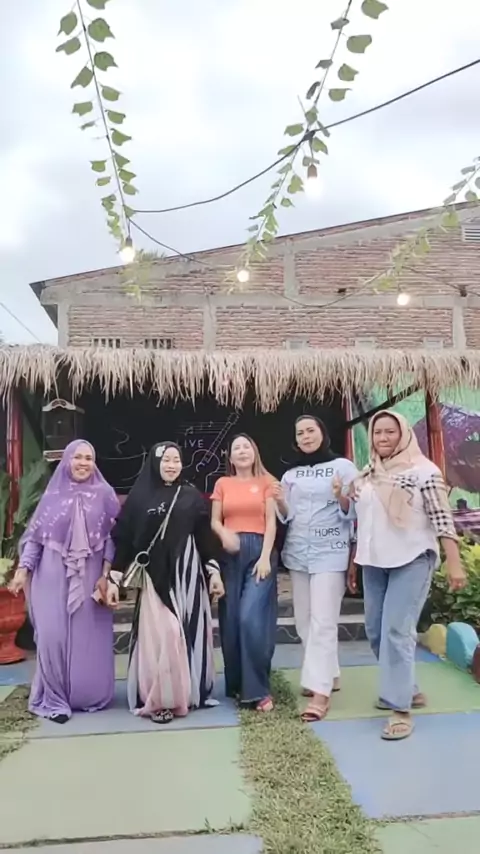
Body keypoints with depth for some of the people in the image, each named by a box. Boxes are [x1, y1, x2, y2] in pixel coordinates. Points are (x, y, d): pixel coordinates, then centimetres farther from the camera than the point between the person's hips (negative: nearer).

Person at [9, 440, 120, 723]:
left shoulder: (105, 494, 0)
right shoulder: (53, 493, 3)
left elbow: (113, 536, 0)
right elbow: (35, 535, 6)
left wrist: (105, 575, -6)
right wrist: (23, 569, -3)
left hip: (90, 576, 0)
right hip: (53, 575, 1)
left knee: (89, 637, 6)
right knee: (53, 635, -2)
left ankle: (90, 695, 23)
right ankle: (55, 698, 13)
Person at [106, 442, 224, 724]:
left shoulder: (192, 496, 6)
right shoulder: (139, 496, 1)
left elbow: (206, 535, 6)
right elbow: (123, 538, 1)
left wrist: (214, 571, 0)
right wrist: (114, 578, -3)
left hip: (188, 573, 2)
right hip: (155, 575, -2)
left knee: (190, 631, 6)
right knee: (160, 634, -6)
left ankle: (189, 692, 20)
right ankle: (160, 698, 6)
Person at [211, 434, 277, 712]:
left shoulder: (267, 481, 6)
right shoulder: (222, 484, 13)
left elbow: (271, 522, 0)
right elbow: (215, 521, 10)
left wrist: (266, 556, -10)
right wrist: (224, 534, -13)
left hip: (258, 551, -3)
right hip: (230, 554, 3)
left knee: (251, 618, -14)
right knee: (231, 620, 5)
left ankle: (258, 689, -2)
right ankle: (236, 684, 21)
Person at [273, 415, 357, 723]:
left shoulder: (343, 466, -2)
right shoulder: (290, 474, 12)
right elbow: (287, 518, 12)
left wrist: (341, 497, -25)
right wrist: (280, 502, -8)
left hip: (330, 553, -6)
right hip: (298, 553, 6)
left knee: (322, 621, -10)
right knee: (305, 621, 11)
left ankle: (320, 691, -6)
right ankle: (330, 675, 27)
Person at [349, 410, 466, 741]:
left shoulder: (422, 470, -8)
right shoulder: (366, 475, 11)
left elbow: (443, 518, -12)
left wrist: (455, 564, -18)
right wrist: (353, 563, 17)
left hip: (412, 561, -7)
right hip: (374, 562, 7)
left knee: (397, 632, -11)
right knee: (376, 631, 12)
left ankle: (400, 708, 1)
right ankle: (408, 689, 30)